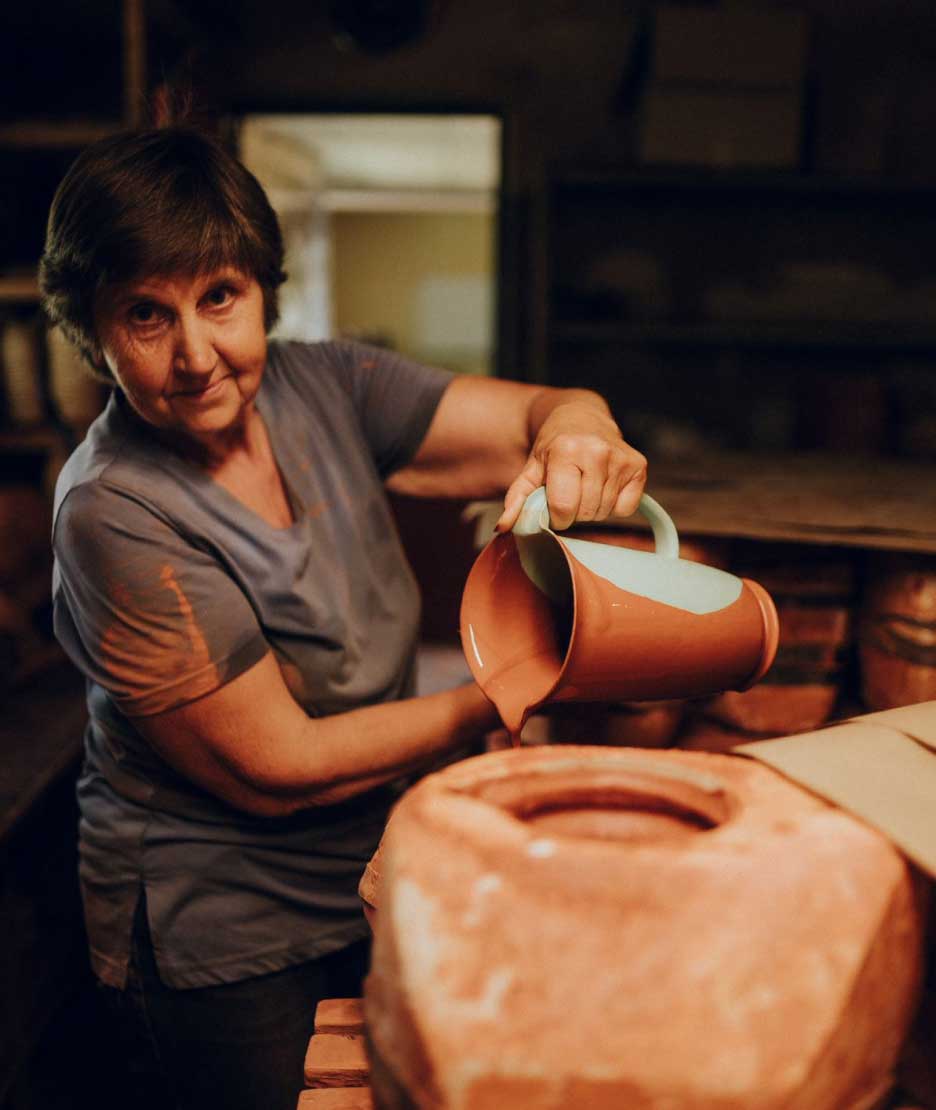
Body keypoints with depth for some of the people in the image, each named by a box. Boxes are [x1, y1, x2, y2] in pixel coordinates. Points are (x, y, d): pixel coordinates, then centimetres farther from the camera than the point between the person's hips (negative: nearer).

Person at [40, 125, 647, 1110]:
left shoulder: (321, 389, -9)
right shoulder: (116, 514, -25)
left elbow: (537, 417, -10)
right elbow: (277, 767, -23)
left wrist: (575, 429, -35)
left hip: (371, 879, 6)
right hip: (218, 937, -6)